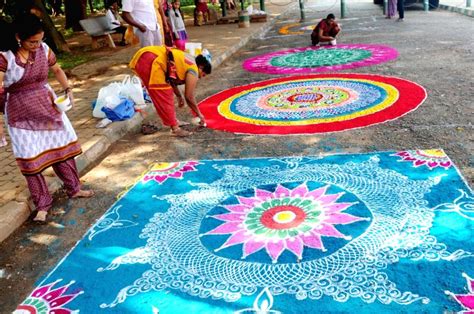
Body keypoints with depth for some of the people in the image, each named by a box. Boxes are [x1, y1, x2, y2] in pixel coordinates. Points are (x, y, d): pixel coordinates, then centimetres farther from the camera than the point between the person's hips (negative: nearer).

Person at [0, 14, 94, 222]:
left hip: (47, 104, 4)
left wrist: (68, 90, -2)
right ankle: (42, 204, 13)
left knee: (62, 145, 12)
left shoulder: (43, 49, -6)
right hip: (21, 113, -4)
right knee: (30, 157, 0)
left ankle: (73, 188, 30)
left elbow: (57, 69, 11)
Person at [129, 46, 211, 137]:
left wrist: (179, 96, 46)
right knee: (165, 96, -3)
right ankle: (175, 128, 0)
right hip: (150, 61, -10)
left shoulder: (185, 61, 27)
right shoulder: (193, 70, 2)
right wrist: (199, 115, 15)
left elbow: (171, 79, 37)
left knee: (165, 94, 20)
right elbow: (189, 97, 4)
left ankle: (173, 122, 30)